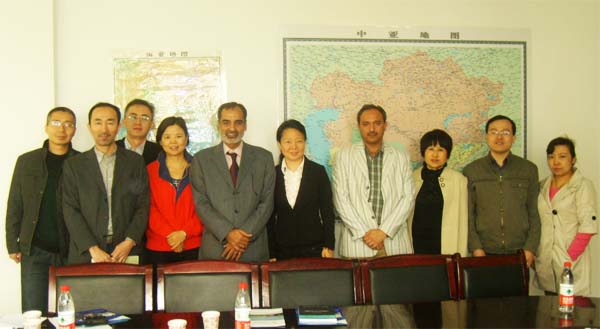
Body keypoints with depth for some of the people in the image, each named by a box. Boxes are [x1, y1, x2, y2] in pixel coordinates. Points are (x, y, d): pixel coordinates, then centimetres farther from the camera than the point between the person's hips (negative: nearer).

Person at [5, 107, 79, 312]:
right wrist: (12, 244, 4)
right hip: (34, 250, 1)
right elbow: (14, 205, 8)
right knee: (33, 313, 3)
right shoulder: (27, 161, 6)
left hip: (72, 250, -1)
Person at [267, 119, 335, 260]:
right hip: (282, 251, 1)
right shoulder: (273, 174, 3)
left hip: (314, 249, -1)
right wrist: (271, 254, 3)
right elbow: (270, 216, 6)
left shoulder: (318, 172, 1)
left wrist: (329, 246, -2)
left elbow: (328, 212, 4)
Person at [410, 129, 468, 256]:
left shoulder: (459, 180, 2)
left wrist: (460, 256, -1)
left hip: (446, 248, -1)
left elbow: (462, 221, 3)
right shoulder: (412, 178, 8)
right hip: (417, 247, 2)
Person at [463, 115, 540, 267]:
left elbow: (534, 213, 6)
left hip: (520, 254, 0)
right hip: (485, 254, 0)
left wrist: (530, 249, -3)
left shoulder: (529, 169, 7)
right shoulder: (471, 171, 6)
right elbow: (467, 215, 4)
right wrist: (476, 248, -5)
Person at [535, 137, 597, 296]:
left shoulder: (583, 186, -5)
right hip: (545, 263, 5)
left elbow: (587, 226, -11)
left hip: (572, 262, -5)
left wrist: (569, 258, -16)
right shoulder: (542, 186, 11)